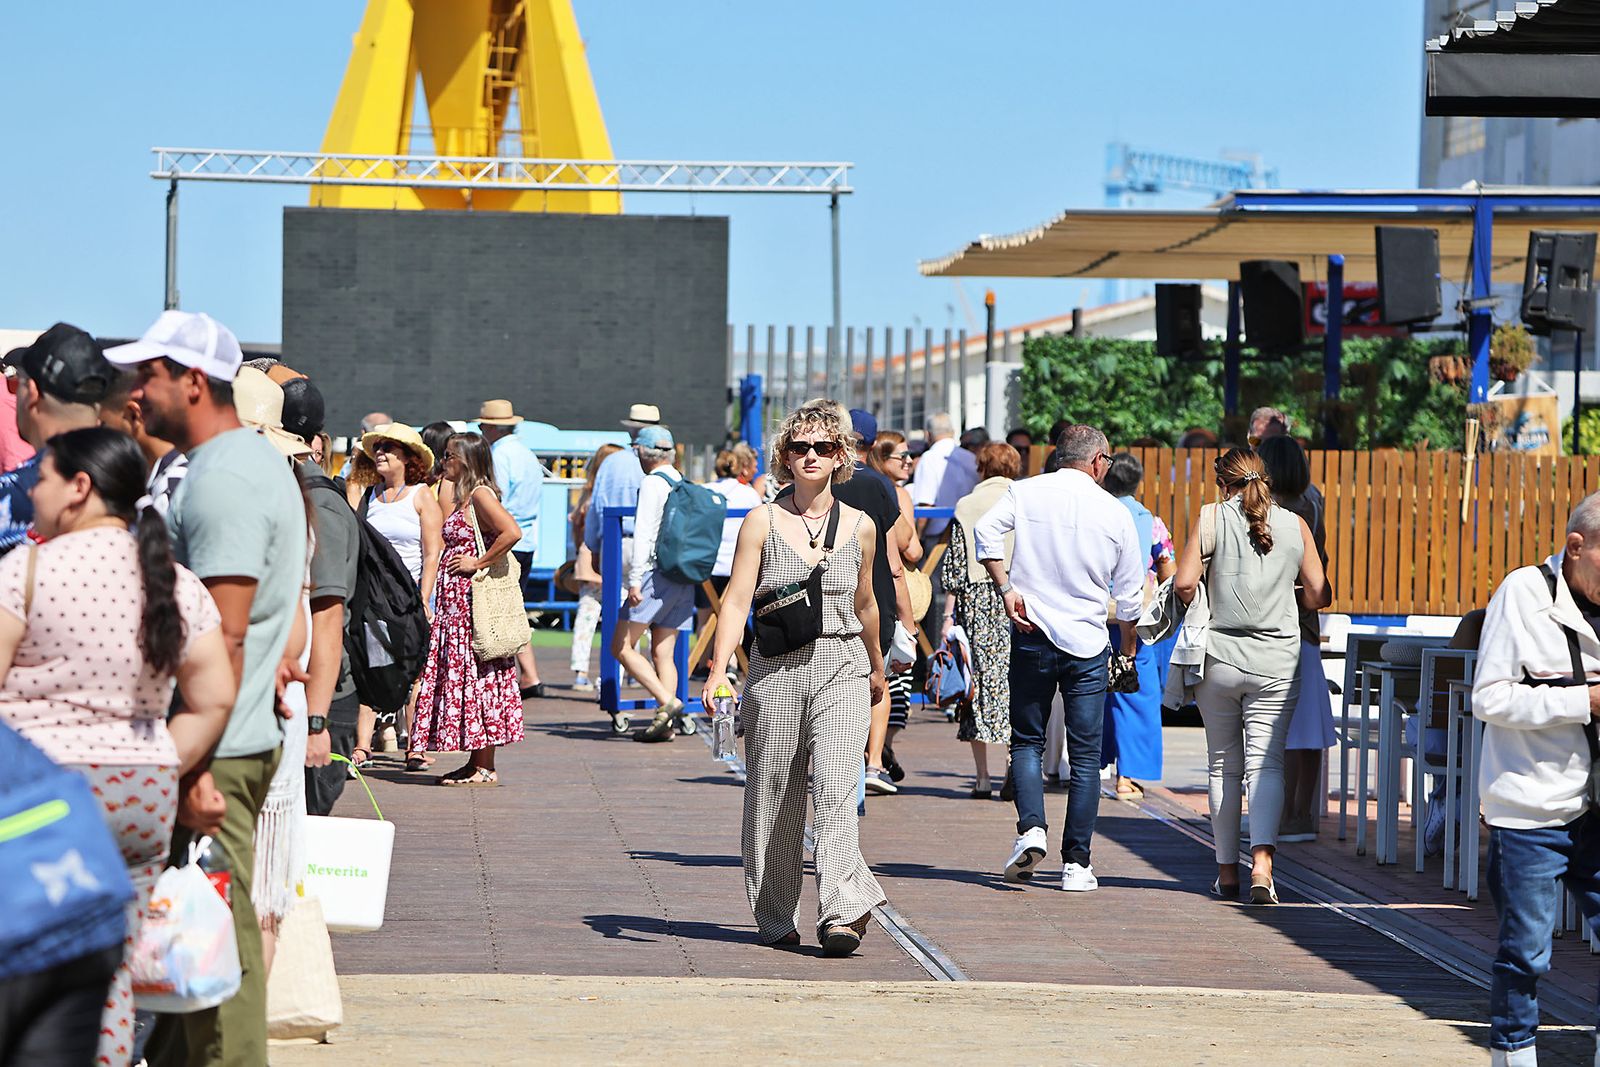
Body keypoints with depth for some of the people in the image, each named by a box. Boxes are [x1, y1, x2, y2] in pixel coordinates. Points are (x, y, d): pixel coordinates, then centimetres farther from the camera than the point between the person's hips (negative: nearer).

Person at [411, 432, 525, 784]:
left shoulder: (480, 494, -13)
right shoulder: (465, 496, 17)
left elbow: (512, 532, -27)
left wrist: (478, 563, -20)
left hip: (475, 597, -10)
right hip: (457, 600, 10)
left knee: (474, 676, -7)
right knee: (462, 674, 9)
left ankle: (485, 768, -3)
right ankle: (476, 764, 12)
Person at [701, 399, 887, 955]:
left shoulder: (860, 526, 7)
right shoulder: (762, 522, 2)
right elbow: (736, 599, -5)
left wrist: (877, 669, 33)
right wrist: (718, 667, -18)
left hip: (841, 668, 0)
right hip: (775, 670, 0)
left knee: (836, 786, -16)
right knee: (773, 797, 5)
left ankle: (841, 913, -22)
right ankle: (775, 919, 17)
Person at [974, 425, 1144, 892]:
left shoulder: (1026, 491, 2)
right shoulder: (1114, 512, 3)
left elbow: (986, 531, -14)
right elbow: (1130, 594, 9)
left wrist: (1007, 589, -8)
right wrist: (1128, 648, 24)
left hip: (1031, 637, 0)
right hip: (1088, 643, 0)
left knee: (1026, 741, 13)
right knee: (1085, 755, 5)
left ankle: (1031, 827, -10)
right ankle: (1076, 863, 2)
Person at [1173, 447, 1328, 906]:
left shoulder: (1211, 518, -2)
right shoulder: (1295, 525, 3)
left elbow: (1183, 583, -9)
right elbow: (1318, 596, 5)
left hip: (1219, 657, 0)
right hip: (1276, 661, 1)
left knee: (1223, 765, 11)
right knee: (1266, 763, -2)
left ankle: (1227, 871, 16)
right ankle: (1262, 860, -21)